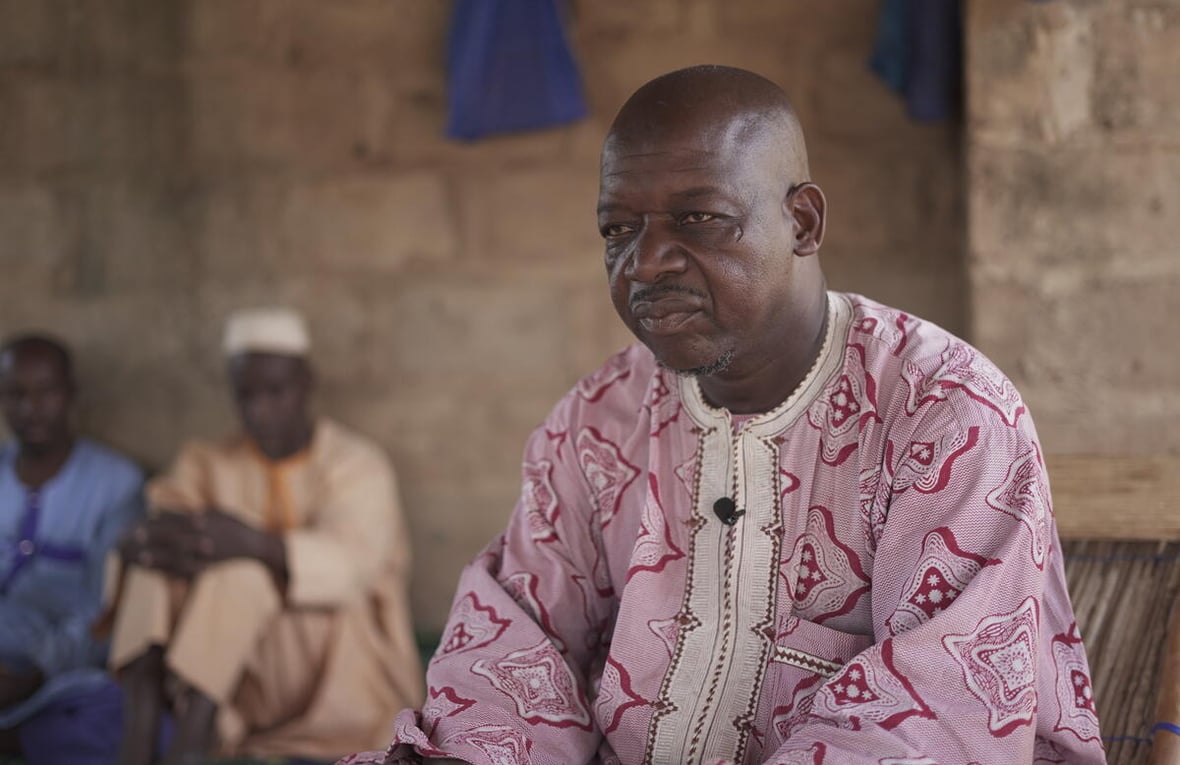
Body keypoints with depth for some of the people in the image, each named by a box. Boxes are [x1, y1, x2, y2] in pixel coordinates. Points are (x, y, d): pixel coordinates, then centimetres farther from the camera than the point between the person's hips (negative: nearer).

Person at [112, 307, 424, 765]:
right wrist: (144, 543, -35)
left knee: (237, 570, -30)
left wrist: (257, 545, -41)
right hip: (237, 682, 4)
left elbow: (352, 565, -21)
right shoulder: (207, 464, 11)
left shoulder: (357, 464, -1)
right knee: (164, 552, -21)